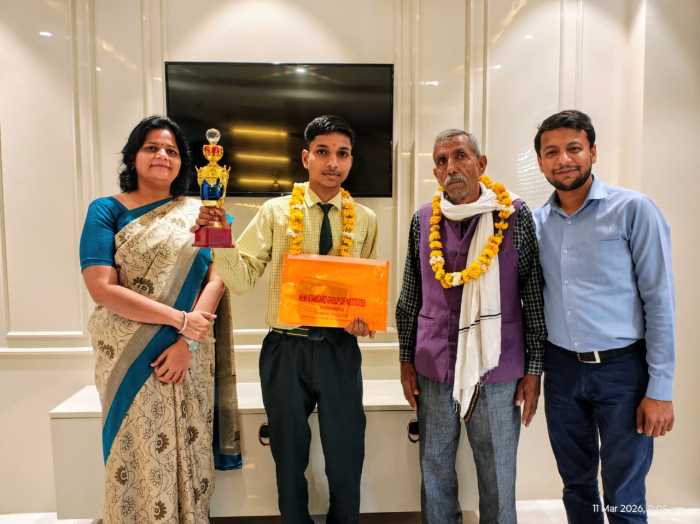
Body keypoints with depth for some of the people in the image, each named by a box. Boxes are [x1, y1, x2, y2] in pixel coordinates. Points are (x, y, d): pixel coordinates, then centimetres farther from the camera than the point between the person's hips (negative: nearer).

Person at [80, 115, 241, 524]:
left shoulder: (198, 213, 6)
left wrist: (187, 340, -15)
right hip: (129, 358, -2)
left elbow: (216, 279, -3)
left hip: (189, 355, 2)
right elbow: (101, 288, -12)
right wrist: (179, 319, -18)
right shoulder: (107, 210, -1)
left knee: (187, 453, 12)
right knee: (139, 456, 7)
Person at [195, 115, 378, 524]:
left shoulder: (365, 220, 2)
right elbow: (243, 279, -5)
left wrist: (366, 318, -11)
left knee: (346, 458, 13)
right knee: (290, 458, 17)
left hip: (340, 349, 1)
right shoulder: (276, 212, -2)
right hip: (285, 349, 0)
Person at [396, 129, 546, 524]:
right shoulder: (424, 220, 3)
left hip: (498, 370, -2)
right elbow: (410, 298, 8)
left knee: (498, 477, 11)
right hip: (433, 369, 2)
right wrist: (407, 361, 8)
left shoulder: (516, 216, -4)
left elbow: (534, 298, -2)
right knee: (435, 469, 16)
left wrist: (534, 370, -2)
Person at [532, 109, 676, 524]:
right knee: (576, 485, 18)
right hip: (561, 368, 4)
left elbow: (660, 300, -9)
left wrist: (660, 389, -10)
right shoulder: (536, 221, 3)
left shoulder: (633, 210, -9)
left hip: (621, 368, -3)